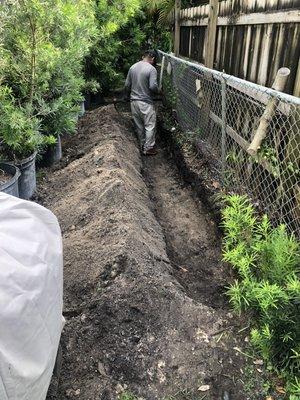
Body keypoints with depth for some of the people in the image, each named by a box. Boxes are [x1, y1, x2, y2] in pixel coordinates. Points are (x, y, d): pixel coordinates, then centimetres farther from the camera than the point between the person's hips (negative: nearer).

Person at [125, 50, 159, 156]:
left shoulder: (133, 67, 6)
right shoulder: (151, 69, -13)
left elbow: (127, 85, 8)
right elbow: (153, 86, -22)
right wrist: (157, 91, 0)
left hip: (134, 101, 6)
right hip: (146, 102, -6)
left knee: (139, 125, 16)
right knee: (150, 126, 5)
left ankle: (143, 145, 28)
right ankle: (148, 148, 10)